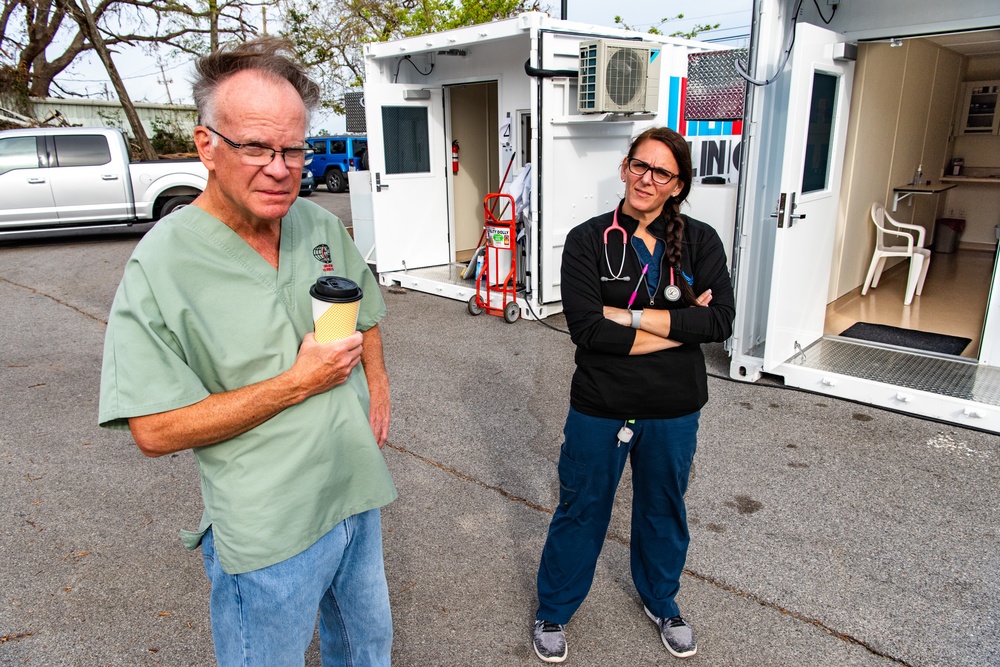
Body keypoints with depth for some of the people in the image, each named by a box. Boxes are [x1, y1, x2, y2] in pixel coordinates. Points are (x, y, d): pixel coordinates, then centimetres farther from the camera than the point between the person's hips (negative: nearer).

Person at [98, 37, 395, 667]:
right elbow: (156, 430, -21)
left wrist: (378, 387, 3)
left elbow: (367, 313, 17)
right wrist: (300, 382, -23)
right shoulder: (161, 266, -19)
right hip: (270, 535, -5)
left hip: (359, 496, 6)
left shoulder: (322, 225, 0)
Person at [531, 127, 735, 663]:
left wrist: (630, 317, -21)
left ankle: (661, 601, 50)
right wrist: (680, 327, -18)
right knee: (581, 511, 15)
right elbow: (587, 328, -20)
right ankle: (553, 611, 39)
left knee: (663, 509, 23)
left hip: (674, 411, 3)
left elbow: (720, 320, -15)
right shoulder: (588, 240, -10)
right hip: (600, 407, -2)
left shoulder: (700, 242, -4)